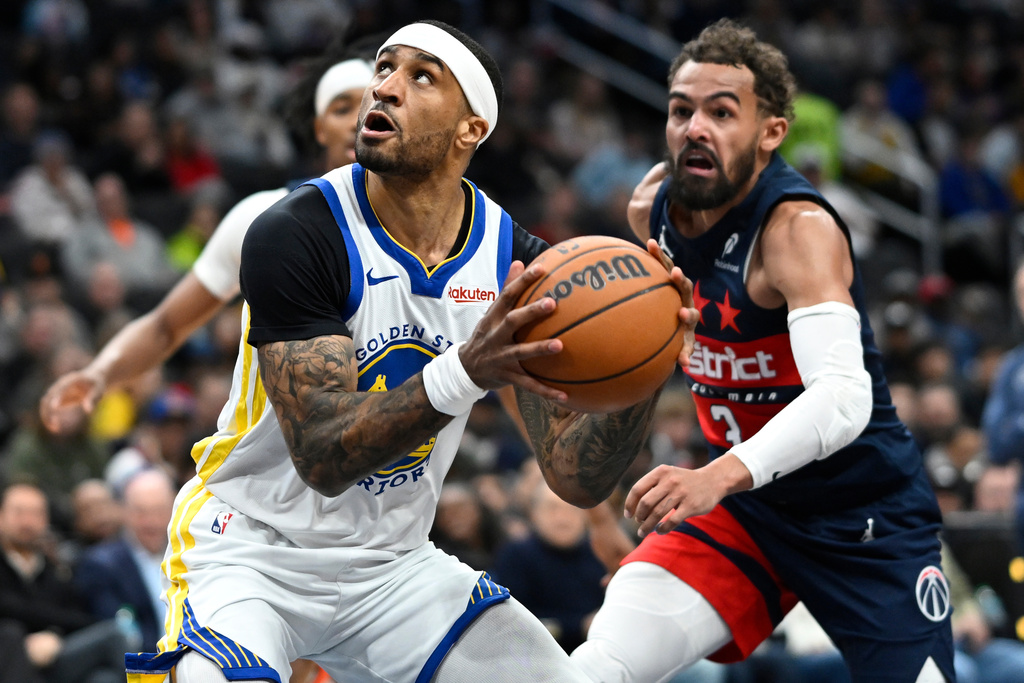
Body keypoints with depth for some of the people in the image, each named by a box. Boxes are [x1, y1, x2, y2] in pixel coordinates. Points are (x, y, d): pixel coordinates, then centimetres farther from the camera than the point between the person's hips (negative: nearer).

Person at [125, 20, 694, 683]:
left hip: (392, 564, 5)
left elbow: (578, 478, -7)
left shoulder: (516, 262, -5)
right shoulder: (295, 234, -19)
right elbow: (323, 455, -26)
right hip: (254, 549, -5)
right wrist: (467, 373, -41)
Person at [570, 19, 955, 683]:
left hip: (865, 513, -5)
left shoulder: (801, 227, -26)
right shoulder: (654, 208, -4)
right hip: (741, 503, 5)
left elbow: (845, 397, -42)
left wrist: (721, 476, -56)